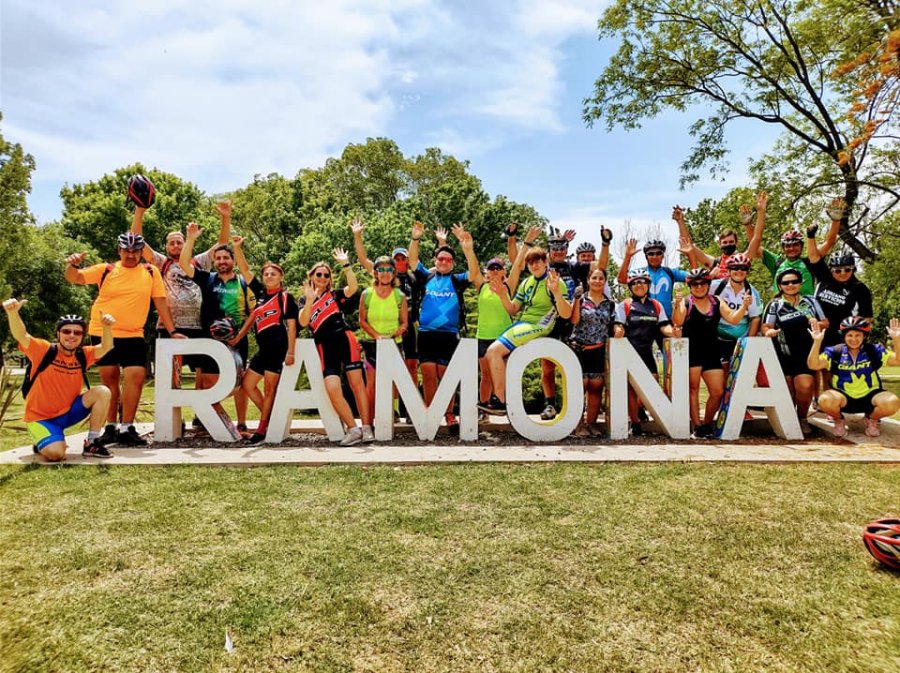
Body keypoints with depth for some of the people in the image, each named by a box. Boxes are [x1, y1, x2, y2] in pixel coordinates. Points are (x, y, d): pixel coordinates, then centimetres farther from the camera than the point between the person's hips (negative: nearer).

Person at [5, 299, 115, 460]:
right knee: (56, 453, -28)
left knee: (102, 392, -19)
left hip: (68, 412, 4)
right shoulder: (44, 350, -13)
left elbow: (106, 347, -17)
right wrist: (12, 312, -47)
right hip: (40, 417, -4)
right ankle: (44, 444, 13)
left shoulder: (83, 355, -3)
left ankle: (92, 444, -8)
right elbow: (21, 336, -28)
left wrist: (107, 327, -37)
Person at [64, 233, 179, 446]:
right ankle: (110, 427, 20)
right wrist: (72, 265, -22)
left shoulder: (151, 272, 4)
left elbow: (161, 303, 5)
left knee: (136, 377, -10)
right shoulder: (106, 270, 3)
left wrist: (172, 330, 2)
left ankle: (126, 428, 2)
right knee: (109, 380, 9)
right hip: (103, 334, 0)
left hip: (133, 336, 0)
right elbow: (75, 278, 1)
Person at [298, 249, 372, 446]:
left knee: (357, 383, -8)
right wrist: (310, 299, -13)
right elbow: (303, 322, -2)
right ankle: (353, 429, -3)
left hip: (344, 339, -1)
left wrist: (346, 264, -13)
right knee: (332, 389, -14)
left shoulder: (335, 295, 14)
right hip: (324, 346, 1)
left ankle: (367, 428, -4)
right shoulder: (304, 300, 16)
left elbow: (353, 288, -7)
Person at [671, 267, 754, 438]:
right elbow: (677, 322, -18)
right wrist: (677, 305, -35)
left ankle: (707, 424, 21)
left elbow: (733, 319, 7)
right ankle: (697, 426, 2)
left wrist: (744, 306, -10)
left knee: (718, 392, 4)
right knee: (693, 388, -2)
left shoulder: (717, 302, 10)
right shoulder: (685, 302, -3)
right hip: (690, 353, -4)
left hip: (711, 353, 5)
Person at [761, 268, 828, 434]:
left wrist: (817, 323, -6)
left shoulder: (811, 301, 13)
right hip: (784, 355, -1)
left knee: (805, 387, -13)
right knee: (788, 391, -3)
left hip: (806, 353, 1)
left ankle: (802, 419, 8)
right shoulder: (774, 305, 6)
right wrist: (769, 331, -24)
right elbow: (766, 327, 0)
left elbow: (825, 323, 17)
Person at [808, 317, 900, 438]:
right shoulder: (835, 352, -7)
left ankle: (872, 419, 8)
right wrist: (817, 341, -35)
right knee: (825, 400, -35)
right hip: (843, 397, -2)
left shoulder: (874, 350, -2)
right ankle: (839, 420, 3)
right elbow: (813, 365, -21)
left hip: (869, 396, 2)